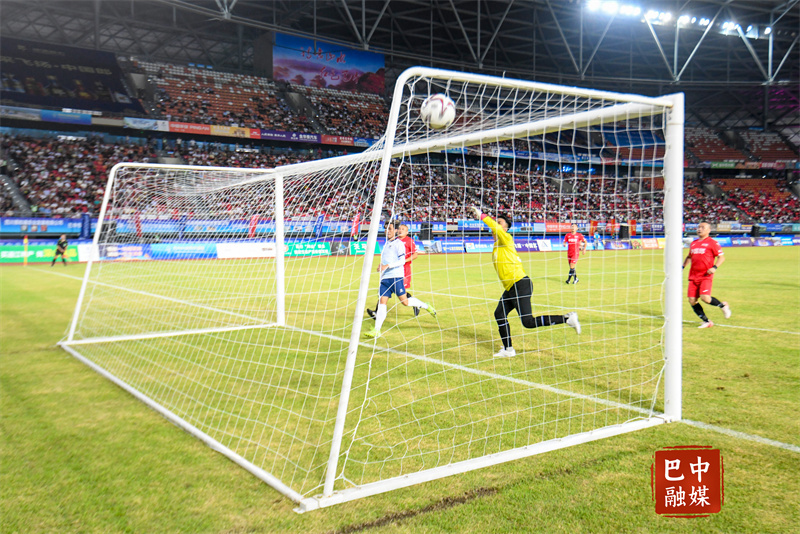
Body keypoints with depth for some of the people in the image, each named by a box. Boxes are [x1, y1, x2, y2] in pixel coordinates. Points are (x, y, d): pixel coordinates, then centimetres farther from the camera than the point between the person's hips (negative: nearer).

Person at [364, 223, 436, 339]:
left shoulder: (398, 243, -4)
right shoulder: (386, 244, 20)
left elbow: (402, 261, -12)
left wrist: (388, 266, -22)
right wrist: (381, 265, 12)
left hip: (396, 277, -7)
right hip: (385, 277, 7)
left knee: (405, 301, -6)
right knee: (382, 302, -3)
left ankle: (426, 306, 17)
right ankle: (376, 330, -6)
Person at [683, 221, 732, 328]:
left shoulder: (712, 243, -1)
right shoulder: (693, 243, 17)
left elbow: (721, 257, -3)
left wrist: (715, 267, -18)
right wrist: (683, 266, 18)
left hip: (706, 276, -6)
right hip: (693, 276, 6)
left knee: (705, 298, -20)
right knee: (692, 301, -2)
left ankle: (723, 306, 11)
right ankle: (706, 322, 10)